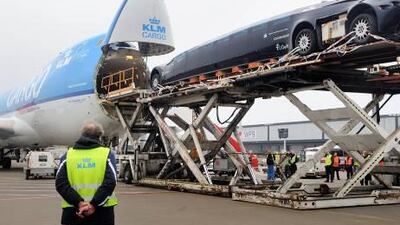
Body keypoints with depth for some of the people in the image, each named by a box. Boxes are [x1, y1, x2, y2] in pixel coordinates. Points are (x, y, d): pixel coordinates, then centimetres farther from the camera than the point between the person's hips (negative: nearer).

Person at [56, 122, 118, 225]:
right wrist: (94, 204, -16)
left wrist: (79, 202, -12)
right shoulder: (107, 154, 1)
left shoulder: (68, 155, 7)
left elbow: (60, 183, -5)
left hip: (72, 211, 2)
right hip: (102, 211, -1)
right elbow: (110, 182, -13)